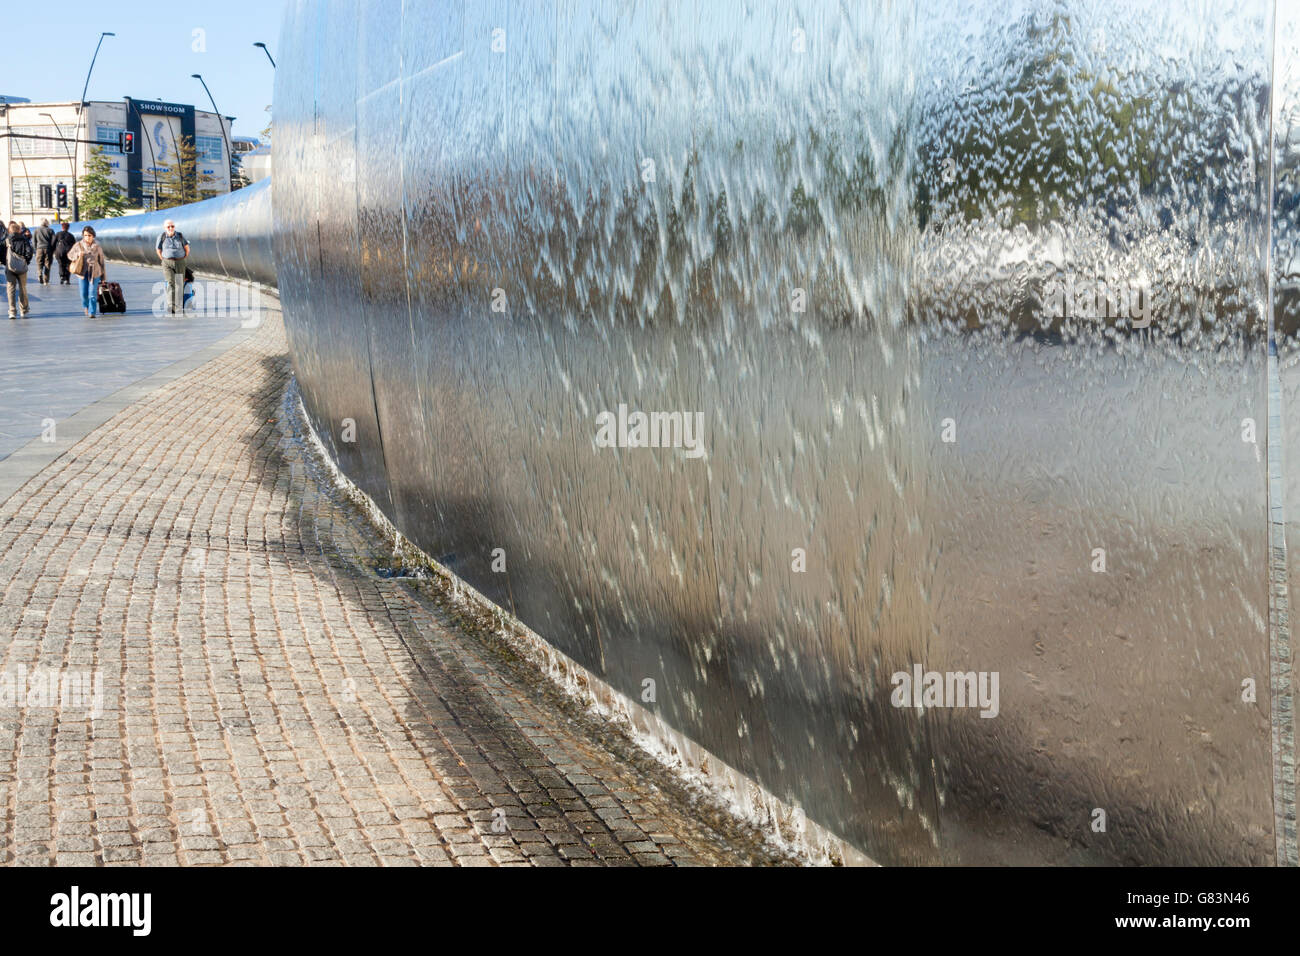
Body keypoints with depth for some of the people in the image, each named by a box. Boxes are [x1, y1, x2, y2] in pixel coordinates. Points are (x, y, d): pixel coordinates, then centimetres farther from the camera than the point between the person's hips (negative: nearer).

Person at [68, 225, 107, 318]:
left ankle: (92, 312, -6)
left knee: (93, 294, -10)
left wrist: (103, 276, 7)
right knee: (84, 293, 3)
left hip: (94, 273, -1)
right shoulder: (78, 245, 3)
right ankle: (87, 306, 33)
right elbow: (70, 255, 11)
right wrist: (78, 254, -12)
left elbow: (101, 261, 8)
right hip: (82, 272, 1)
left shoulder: (98, 247, 3)